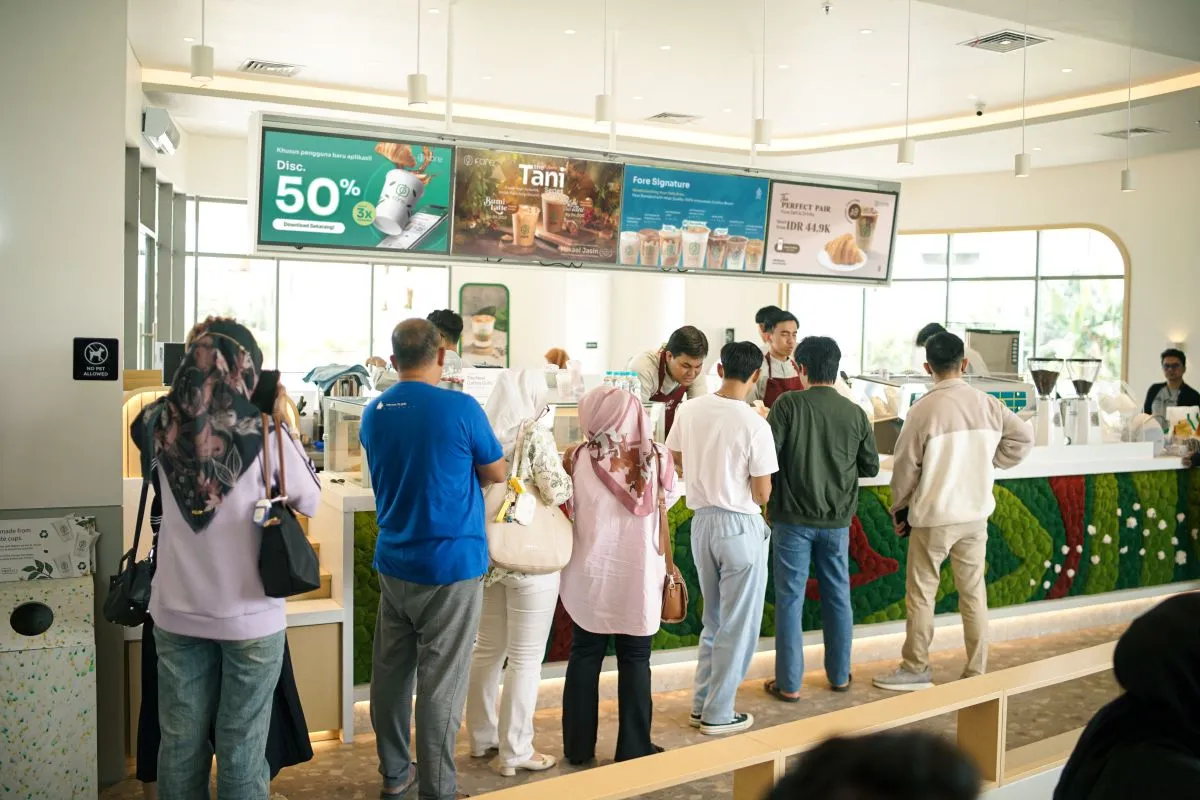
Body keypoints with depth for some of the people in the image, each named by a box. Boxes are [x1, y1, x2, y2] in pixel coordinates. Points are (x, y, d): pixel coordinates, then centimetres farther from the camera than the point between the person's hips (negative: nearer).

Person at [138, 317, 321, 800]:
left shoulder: (161, 427, -6)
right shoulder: (263, 434, -16)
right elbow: (310, 502, -2)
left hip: (177, 613, 3)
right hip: (249, 617, -3)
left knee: (180, 742, 15)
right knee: (241, 746, 9)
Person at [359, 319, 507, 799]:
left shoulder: (373, 414, 3)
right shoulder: (460, 408, -15)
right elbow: (497, 473, -2)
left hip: (393, 562, 6)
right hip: (451, 564, -6)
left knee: (391, 671, 15)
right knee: (440, 683, 1)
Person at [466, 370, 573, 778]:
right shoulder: (535, 434, -12)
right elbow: (557, 492, -18)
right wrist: (565, 474, 2)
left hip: (486, 554, 6)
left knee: (487, 649, 17)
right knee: (525, 658, 4)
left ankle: (483, 737, 29)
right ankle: (514, 752, 11)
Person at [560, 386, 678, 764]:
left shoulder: (581, 458, -8)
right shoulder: (656, 457, -8)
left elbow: (567, 509, 2)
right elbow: (666, 504, -1)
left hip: (592, 575, 1)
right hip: (639, 576, 0)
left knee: (585, 656, 13)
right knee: (635, 661, 10)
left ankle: (579, 746, 21)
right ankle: (634, 748, 18)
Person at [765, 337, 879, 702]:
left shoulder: (789, 404, -10)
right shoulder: (855, 413, -1)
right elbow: (870, 466, 7)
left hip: (793, 518, -3)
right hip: (837, 521, 3)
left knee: (790, 599, 4)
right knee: (838, 596, 15)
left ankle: (789, 683, 9)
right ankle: (839, 674, 27)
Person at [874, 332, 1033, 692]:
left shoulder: (924, 409, -15)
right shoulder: (986, 403, -4)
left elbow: (906, 465, -10)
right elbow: (1023, 437, 4)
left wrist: (900, 509, 4)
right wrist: (990, 463, 12)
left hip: (933, 516, -4)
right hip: (976, 513, 4)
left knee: (921, 593, 8)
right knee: (973, 591, 13)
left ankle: (916, 669, 16)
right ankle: (976, 672, 18)